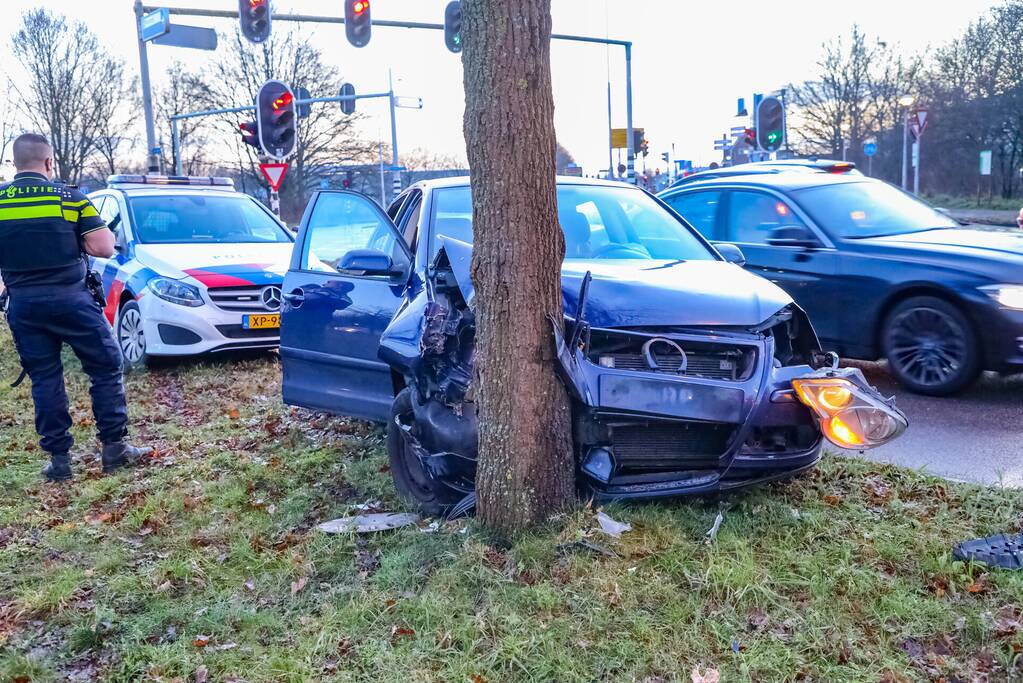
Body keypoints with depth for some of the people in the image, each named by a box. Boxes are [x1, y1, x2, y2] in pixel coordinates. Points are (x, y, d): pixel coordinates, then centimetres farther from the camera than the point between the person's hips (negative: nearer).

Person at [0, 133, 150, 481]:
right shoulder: (70, 197, -6)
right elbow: (104, 248, -11)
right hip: (70, 299, -3)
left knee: (44, 379, 10)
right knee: (106, 369, 9)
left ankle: (58, 458, 12)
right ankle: (114, 447, 8)